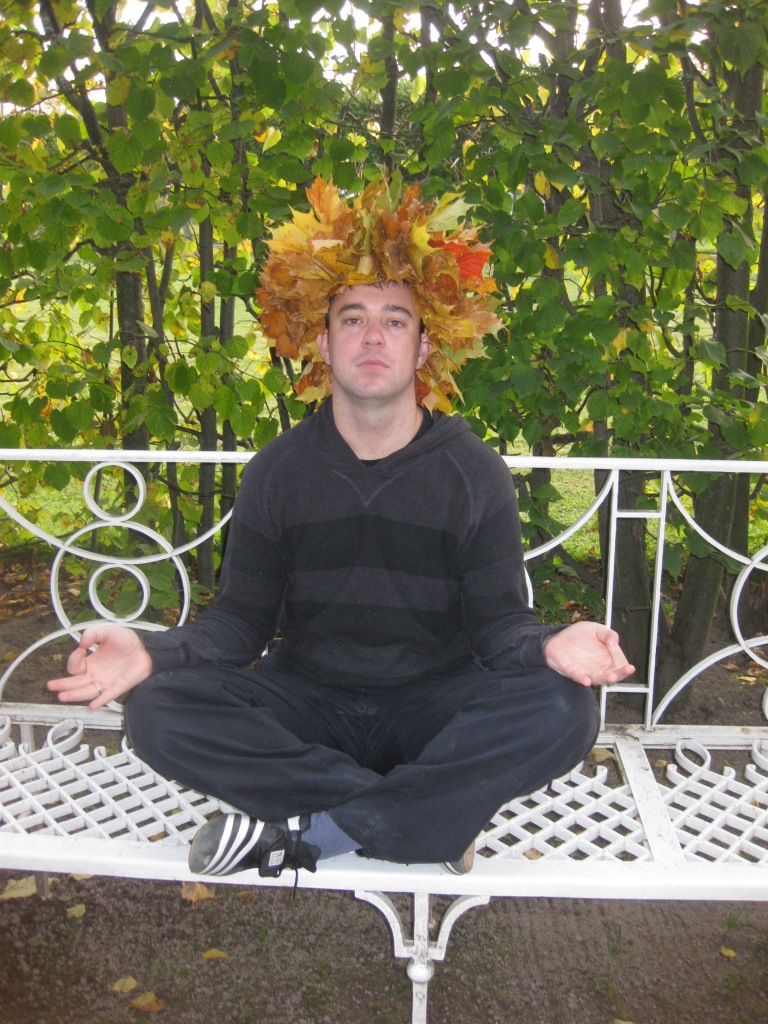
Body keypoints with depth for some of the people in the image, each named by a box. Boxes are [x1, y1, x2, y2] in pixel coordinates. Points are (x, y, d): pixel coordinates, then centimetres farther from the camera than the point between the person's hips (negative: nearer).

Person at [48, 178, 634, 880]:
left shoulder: (474, 473, -3)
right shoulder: (278, 471, 0)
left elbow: (497, 621, -7)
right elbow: (243, 619, -1)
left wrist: (548, 647, -31)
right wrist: (154, 652, -23)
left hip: (435, 702, 0)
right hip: (306, 702, 1)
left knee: (563, 711, -30)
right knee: (158, 710, -25)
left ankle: (304, 830, -23)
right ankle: (426, 819, -22)